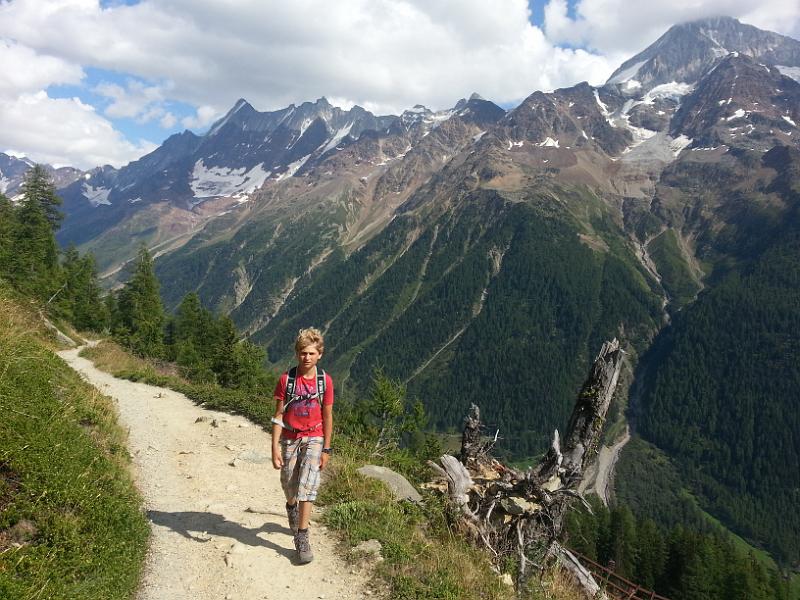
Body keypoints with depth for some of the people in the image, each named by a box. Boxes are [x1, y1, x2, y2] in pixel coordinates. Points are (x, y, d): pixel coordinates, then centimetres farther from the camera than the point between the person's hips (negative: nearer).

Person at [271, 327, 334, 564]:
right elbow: (278, 415, -7)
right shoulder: (286, 379, -10)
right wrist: (275, 447, -12)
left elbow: (327, 416, -1)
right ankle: (292, 508, 49)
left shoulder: (325, 381, -7)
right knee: (289, 486, 14)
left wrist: (326, 449, 0)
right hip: (289, 439, 1)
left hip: (314, 439, -1)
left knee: (307, 486, -13)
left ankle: (302, 537, -6)